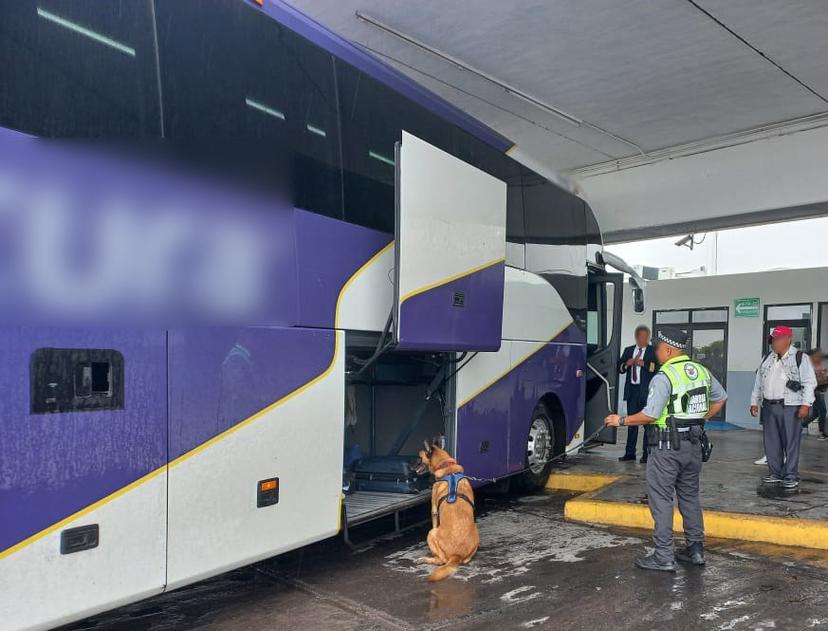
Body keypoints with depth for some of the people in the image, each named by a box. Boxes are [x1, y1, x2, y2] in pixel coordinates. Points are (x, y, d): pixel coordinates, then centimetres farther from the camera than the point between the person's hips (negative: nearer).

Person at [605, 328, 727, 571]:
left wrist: (622, 421, -8)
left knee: (661, 498, 0)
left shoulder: (663, 377, -16)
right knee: (690, 496, 18)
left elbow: (650, 415, -20)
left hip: (668, 446, -8)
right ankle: (695, 549, 25)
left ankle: (664, 557, 2)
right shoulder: (701, 371, 8)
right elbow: (720, 398, 20)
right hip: (694, 444, 8)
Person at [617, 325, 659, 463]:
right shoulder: (628, 350, 15)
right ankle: (630, 453, 16)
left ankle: (646, 453, 3)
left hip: (646, 391, -5)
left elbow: (658, 368, -13)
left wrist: (644, 364, -19)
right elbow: (620, 368, 14)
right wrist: (627, 364, -5)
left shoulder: (654, 351, 1)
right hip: (632, 390, 5)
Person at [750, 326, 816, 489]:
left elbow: (809, 382, -7)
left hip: (790, 407, -6)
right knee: (771, 442, 9)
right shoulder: (767, 358, 15)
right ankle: (775, 473, 20)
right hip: (769, 407, 6)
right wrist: (754, 402, 16)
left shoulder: (799, 358, -3)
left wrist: (805, 404, -14)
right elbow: (758, 382, 19)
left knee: (791, 442, -2)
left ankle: (791, 477, 6)